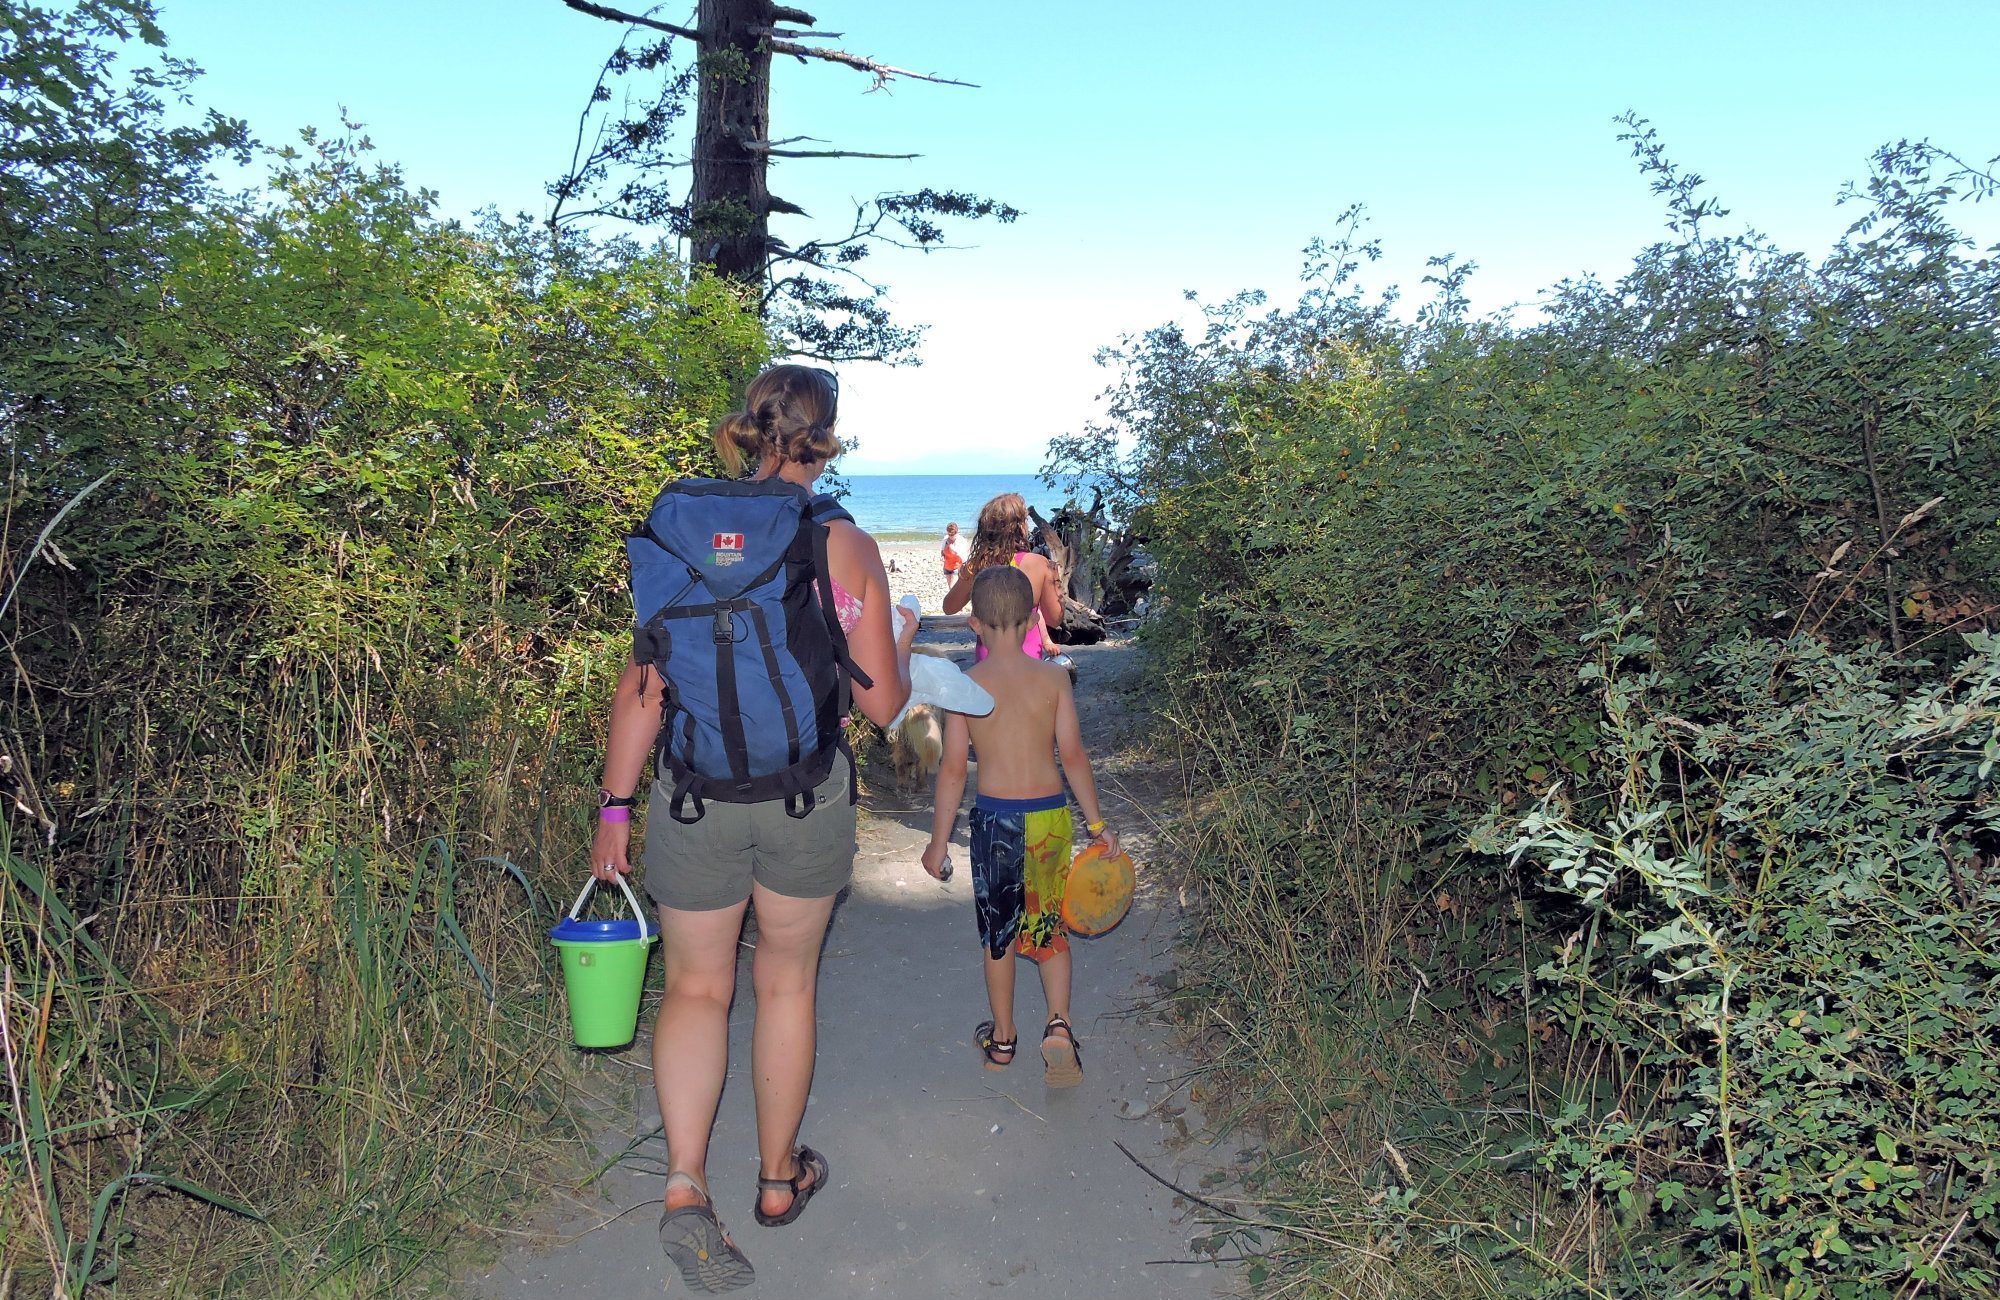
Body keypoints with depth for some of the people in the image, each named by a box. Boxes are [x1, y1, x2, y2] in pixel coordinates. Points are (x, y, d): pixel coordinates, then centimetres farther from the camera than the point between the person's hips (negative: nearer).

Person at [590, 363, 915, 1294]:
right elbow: (881, 702, -3)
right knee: (785, 982, 19)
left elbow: (642, 686, -5)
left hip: (695, 792, 1)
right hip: (807, 796, 0)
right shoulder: (849, 550, -7)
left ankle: (685, 1182, 2)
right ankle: (778, 1177, 35)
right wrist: (900, 648, 19)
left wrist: (615, 808, 3)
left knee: (696, 985, 17)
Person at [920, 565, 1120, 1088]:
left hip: (995, 817, -1)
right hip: (1050, 814, 1)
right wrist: (1097, 823, 7)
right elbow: (1072, 755, -4)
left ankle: (1002, 1039, 27)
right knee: (1049, 926, 17)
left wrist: (938, 843, 3)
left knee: (998, 931, 14)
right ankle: (1059, 1024, 0)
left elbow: (952, 770, -5)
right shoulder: (1053, 678, -4)